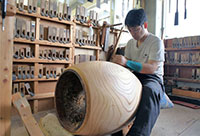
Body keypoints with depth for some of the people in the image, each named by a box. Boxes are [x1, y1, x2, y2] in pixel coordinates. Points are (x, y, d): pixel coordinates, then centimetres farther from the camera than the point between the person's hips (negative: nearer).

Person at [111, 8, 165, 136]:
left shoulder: (156, 41, -9)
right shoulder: (130, 43, 10)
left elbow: (151, 68, -20)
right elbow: (127, 64, 9)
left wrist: (127, 63, -30)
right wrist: (119, 62, -15)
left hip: (153, 78, -5)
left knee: (149, 91, -39)